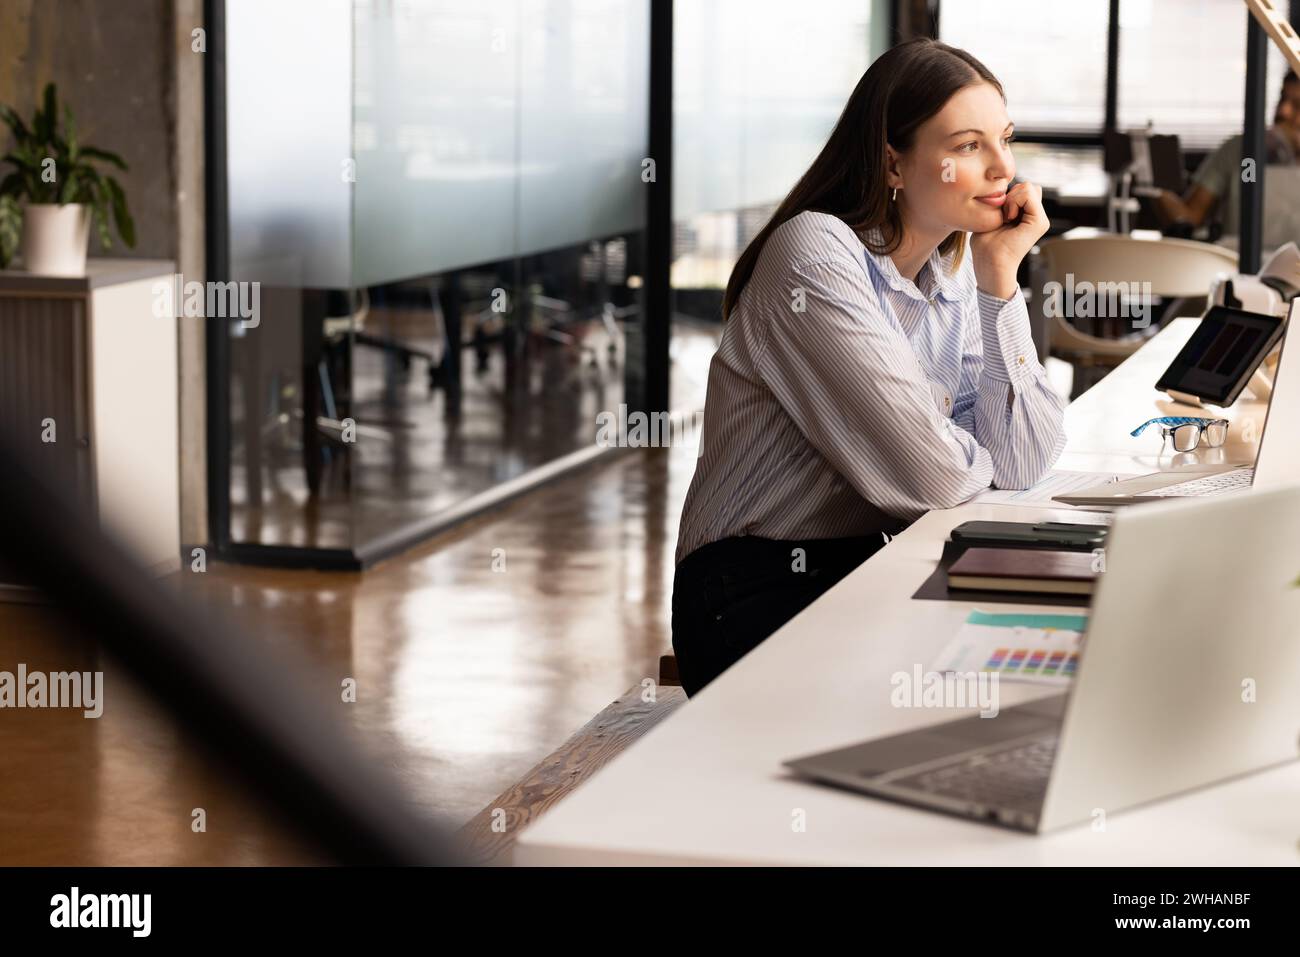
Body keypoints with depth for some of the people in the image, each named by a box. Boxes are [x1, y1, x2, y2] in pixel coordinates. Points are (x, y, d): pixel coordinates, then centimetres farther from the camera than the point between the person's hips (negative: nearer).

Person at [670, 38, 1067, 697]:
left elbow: (1023, 463, -3)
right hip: (761, 599, -7)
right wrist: (970, 457, 3)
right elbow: (932, 477, -21)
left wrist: (999, 277, -5)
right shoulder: (817, 257, -16)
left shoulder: (956, 274, 8)